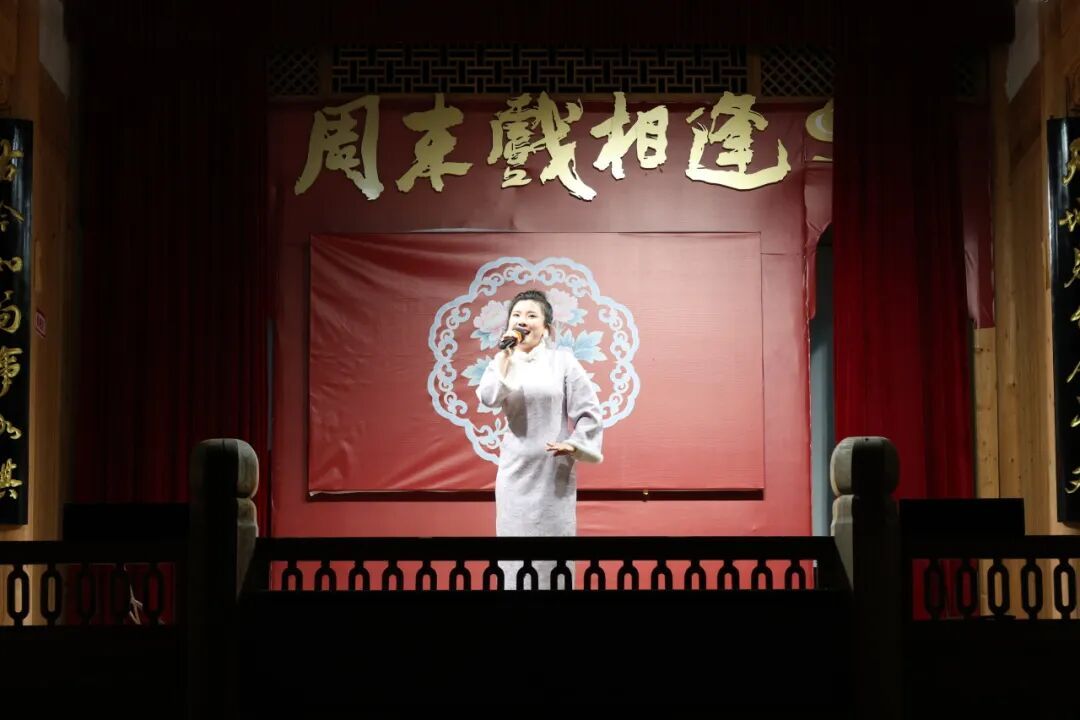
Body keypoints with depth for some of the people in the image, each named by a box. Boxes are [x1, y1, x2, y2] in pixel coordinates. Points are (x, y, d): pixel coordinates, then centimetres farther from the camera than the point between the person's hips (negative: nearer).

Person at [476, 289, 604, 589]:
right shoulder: (503, 362, 4)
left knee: (553, 533, 2)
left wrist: (573, 443, -13)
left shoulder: (562, 360, -2)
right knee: (516, 535, 4)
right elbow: (489, 398, -17)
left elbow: (589, 410, -3)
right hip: (517, 468, 2)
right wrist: (506, 355, -16)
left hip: (554, 468, -2)